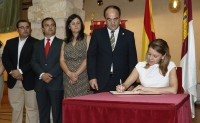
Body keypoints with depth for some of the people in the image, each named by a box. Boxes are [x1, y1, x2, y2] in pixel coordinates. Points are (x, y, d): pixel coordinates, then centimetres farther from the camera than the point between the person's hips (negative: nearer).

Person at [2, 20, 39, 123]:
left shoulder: (35, 43, -3)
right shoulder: (10, 42, 13)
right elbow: (5, 58, 4)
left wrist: (20, 71, -18)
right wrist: (12, 71, -12)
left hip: (29, 80, -4)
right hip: (13, 81, 5)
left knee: (32, 108, 1)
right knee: (15, 107, 13)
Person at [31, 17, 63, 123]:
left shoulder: (61, 43, 5)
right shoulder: (37, 45, 16)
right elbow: (34, 62, 7)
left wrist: (51, 74, -15)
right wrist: (42, 74, -10)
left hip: (56, 83, -3)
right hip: (40, 83, 4)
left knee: (57, 113, -1)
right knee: (43, 113, 8)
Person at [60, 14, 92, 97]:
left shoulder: (87, 39, 4)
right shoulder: (65, 42, 16)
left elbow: (88, 58, -6)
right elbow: (62, 60, 8)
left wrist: (76, 73, -11)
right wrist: (69, 73, -10)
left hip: (83, 77, -3)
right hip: (68, 78, 3)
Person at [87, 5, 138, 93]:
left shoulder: (129, 35, 5)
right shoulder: (97, 34, 5)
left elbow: (132, 59, 5)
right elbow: (91, 56, 4)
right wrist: (92, 77, -4)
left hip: (122, 82, 0)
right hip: (101, 82, 0)